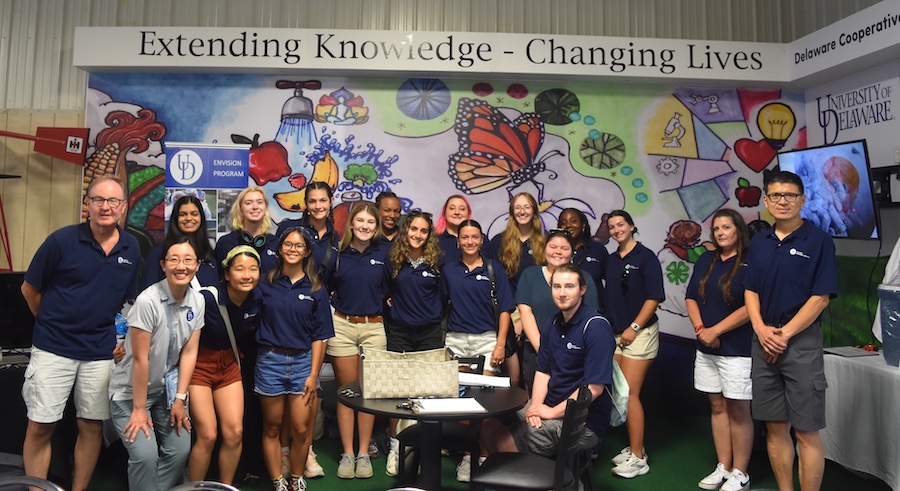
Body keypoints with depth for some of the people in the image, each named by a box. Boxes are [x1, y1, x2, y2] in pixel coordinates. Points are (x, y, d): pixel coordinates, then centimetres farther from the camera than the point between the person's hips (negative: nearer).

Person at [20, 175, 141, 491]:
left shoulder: (131, 249, 3)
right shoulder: (62, 240, -8)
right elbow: (30, 289, 3)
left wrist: (117, 334, 7)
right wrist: (53, 324, 8)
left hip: (101, 353, 3)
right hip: (53, 349, -2)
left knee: (92, 426, 10)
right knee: (40, 427, 2)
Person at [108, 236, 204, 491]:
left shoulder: (197, 301, -7)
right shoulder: (148, 301, -24)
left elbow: (189, 352, -3)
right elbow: (140, 358, -21)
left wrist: (180, 399, -4)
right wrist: (139, 409, -16)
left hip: (167, 390, 5)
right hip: (131, 390, -5)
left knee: (180, 451, 0)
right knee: (146, 455, -15)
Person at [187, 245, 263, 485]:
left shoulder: (257, 299, -9)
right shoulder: (207, 298, -27)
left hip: (229, 364, 5)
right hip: (199, 365, -5)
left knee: (235, 433, 1)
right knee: (208, 435, -7)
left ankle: (226, 487, 21)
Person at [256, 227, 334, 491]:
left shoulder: (316, 289, 2)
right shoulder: (266, 283, 2)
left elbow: (319, 336, 0)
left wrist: (313, 374, -4)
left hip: (303, 361, 0)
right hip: (271, 360, 0)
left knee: (301, 429, 1)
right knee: (272, 428, 9)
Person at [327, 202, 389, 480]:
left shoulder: (383, 253, 1)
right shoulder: (337, 252, -1)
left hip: (373, 327, 1)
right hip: (341, 326, 0)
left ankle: (364, 453, 18)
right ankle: (347, 454, 16)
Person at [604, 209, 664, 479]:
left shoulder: (645, 257, -8)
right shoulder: (611, 260, 11)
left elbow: (654, 297, -13)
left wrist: (634, 327, -16)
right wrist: (608, 326, 9)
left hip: (639, 333, -7)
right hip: (616, 334, 7)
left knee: (630, 394, -7)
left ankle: (638, 458, 3)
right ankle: (634, 447, 24)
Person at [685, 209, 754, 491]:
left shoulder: (750, 263, -9)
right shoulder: (705, 261, 11)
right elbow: (691, 297, 11)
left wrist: (715, 330, -16)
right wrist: (700, 328, -5)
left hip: (737, 349, -6)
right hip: (707, 348, 6)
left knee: (738, 410, 1)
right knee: (717, 407, 12)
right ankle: (723, 468, 22)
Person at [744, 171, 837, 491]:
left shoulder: (818, 240, -5)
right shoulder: (759, 242, 10)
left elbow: (821, 297, -9)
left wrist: (784, 334, -13)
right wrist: (761, 329, -6)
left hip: (801, 343, -5)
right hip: (764, 343, 5)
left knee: (806, 432, 0)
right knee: (775, 428, 12)